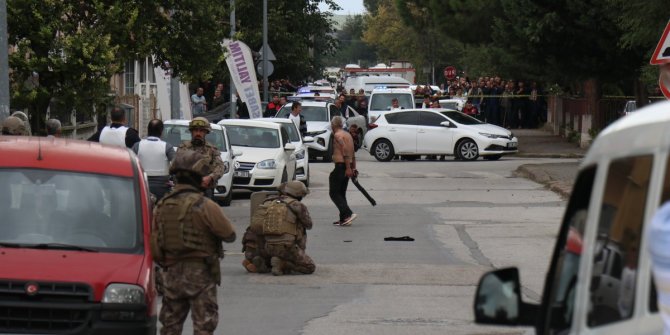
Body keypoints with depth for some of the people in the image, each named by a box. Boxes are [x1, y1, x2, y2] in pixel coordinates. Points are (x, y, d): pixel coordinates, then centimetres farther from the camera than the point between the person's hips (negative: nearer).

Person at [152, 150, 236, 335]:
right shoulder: (205, 206, -15)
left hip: (172, 273, 5)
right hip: (200, 273, -5)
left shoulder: (161, 207, 2)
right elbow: (230, 235, -9)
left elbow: (154, 245, 4)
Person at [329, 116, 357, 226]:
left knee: (334, 193, -6)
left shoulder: (337, 135, -11)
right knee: (341, 193, 15)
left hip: (340, 165, -9)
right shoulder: (348, 135, 17)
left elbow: (345, 150, -21)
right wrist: (353, 168, 21)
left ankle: (348, 214, -19)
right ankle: (343, 219, 12)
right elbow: (352, 153, 19)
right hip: (347, 167, 9)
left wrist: (348, 168, -24)